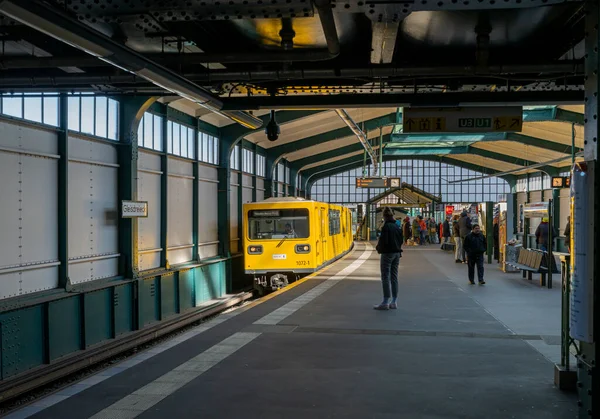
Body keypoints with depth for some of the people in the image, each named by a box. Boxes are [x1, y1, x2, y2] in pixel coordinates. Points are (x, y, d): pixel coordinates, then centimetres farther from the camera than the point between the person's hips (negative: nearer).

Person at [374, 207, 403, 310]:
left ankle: (385, 302, -3)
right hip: (397, 253, 7)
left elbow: (383, 241, -18)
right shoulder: (397, 227, 8)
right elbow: (401, 240, 12)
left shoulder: (386, 227, -15)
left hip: (387, 253, -7)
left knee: (385, 278, -3)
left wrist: (378, 248, -1)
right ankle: (394, 302, 15)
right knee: (394, 277, 11)